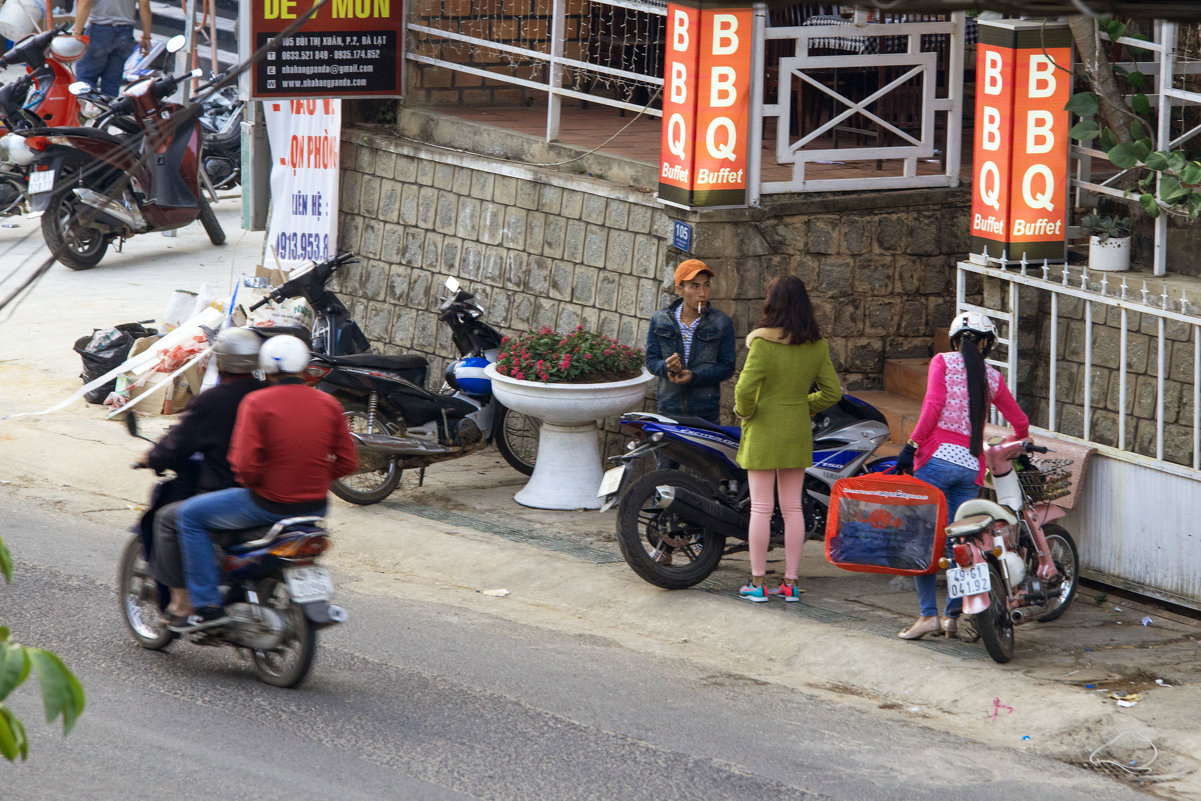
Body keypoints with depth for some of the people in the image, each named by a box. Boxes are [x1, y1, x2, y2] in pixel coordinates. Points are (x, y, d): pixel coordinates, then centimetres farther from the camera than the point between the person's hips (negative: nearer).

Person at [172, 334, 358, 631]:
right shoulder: (328, 404, 2)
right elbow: (347, 463, 4)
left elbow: (245, 465, -18)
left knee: (189, 516, 11)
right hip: (315, 505, 6)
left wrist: (248, 481, 4)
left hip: (269, 503, -6)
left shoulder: (257, 403, -12)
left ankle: (207, 604, 5)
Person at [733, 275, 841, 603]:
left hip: (764, 431, -5)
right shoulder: (817, 346, -1)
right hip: (798, 434, 5)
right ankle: (790, 582, 13)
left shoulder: (763, 342, -17)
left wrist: (745, 413, -4)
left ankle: (757, 584, 5)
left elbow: (746, 388, -23)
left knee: (761, 508, 1)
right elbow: (832, 391, 3)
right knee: (792, 508, 10)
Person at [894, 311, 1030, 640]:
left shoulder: (943, 362, 3)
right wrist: (1020, 446, 43)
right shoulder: (992, 377, 13)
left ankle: (928, 613, -8)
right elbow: (1020, 422, 21)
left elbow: (933, 405, -11)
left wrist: (912, 445, -10)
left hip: (938, 455, -4)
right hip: (972, 465, 4)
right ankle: (953, 616, 7)